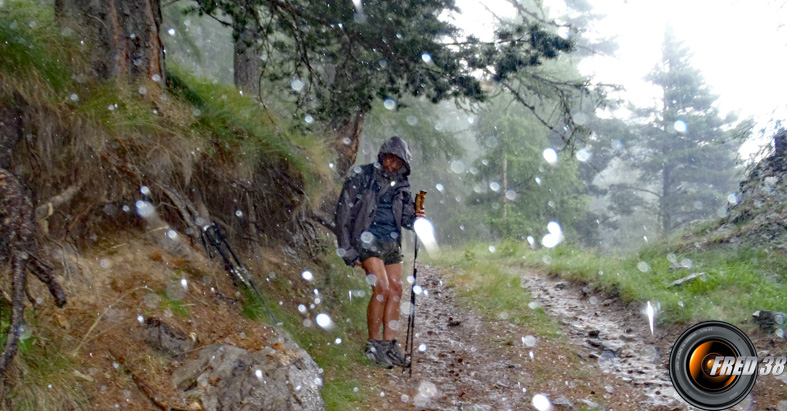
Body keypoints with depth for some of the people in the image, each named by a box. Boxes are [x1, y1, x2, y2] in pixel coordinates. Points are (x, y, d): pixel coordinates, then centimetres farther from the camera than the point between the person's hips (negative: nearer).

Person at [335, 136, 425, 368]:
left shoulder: (401, 185, 11)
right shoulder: (361, 177, -5)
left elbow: (405, 216, 14)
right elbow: (344, 213, -6)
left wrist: (415, 219, -12)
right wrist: (347, 249, -10)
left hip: (392, 242, 6)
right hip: (368, 239, -6)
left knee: (395, 291, 3)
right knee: (381, 289, -17)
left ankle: (389, 344, 13)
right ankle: (373, 345, -5)